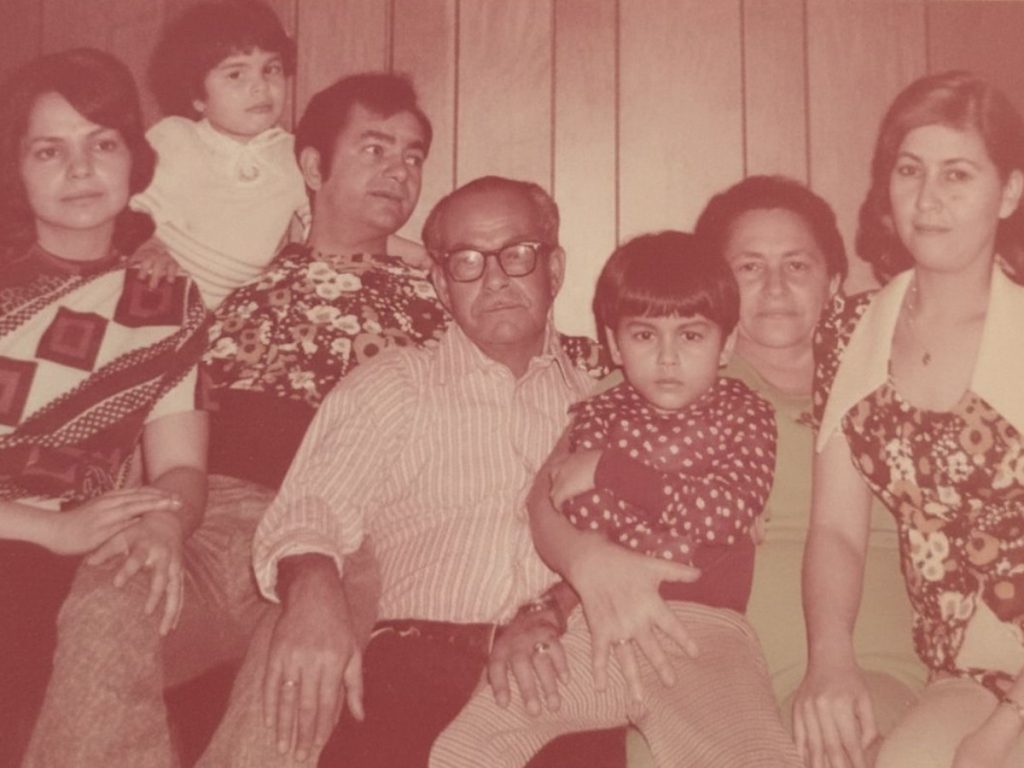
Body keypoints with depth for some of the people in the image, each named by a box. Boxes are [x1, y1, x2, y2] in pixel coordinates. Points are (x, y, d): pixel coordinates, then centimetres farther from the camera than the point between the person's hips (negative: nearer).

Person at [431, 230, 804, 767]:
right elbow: (582, 517, -2)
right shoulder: (596, 416, 16)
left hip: (700, 625, -1)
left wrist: (609, 472, -3)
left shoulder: (745, 414, 13)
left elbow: (727, 511, -6)